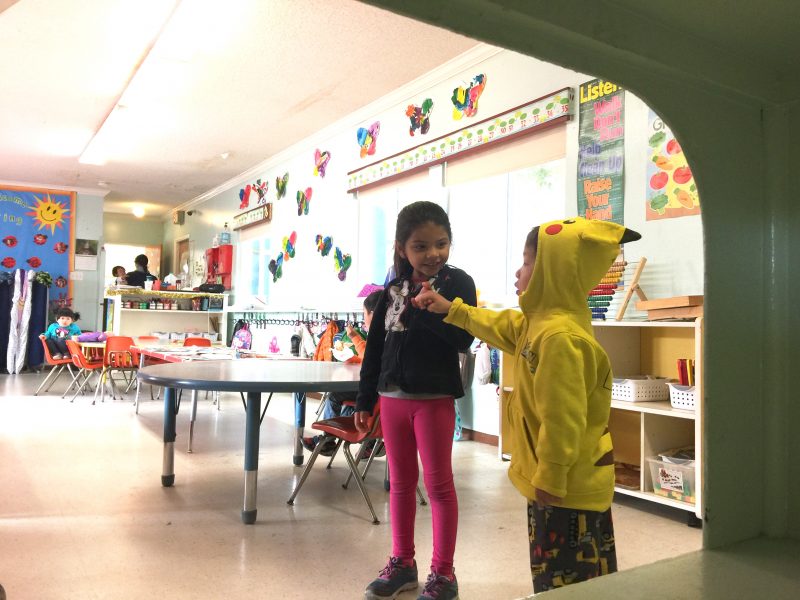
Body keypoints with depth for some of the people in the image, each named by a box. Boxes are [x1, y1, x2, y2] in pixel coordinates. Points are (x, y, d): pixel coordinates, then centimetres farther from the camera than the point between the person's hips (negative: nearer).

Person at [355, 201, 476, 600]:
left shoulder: (457, 282, -6)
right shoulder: (393, 289, 8)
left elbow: (464, 339, -17)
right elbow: (375, 347, 10)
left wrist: (428, 310, -26)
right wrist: (365, 400, 10)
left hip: (434, 398, -5)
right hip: (393, 398, 5)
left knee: (439, 483, 4)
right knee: (400, 482, 14)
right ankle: (402, 562, 29)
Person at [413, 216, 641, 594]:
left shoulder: (560, 337, -26)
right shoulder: (539, 323, 8)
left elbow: (562, 418, -28)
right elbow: (499, 327, 26)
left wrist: (550, 479, -22)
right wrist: (451, 310, 27)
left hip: (568, 485, -11)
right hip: (567, 479, 11)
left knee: (566, 580, 3)